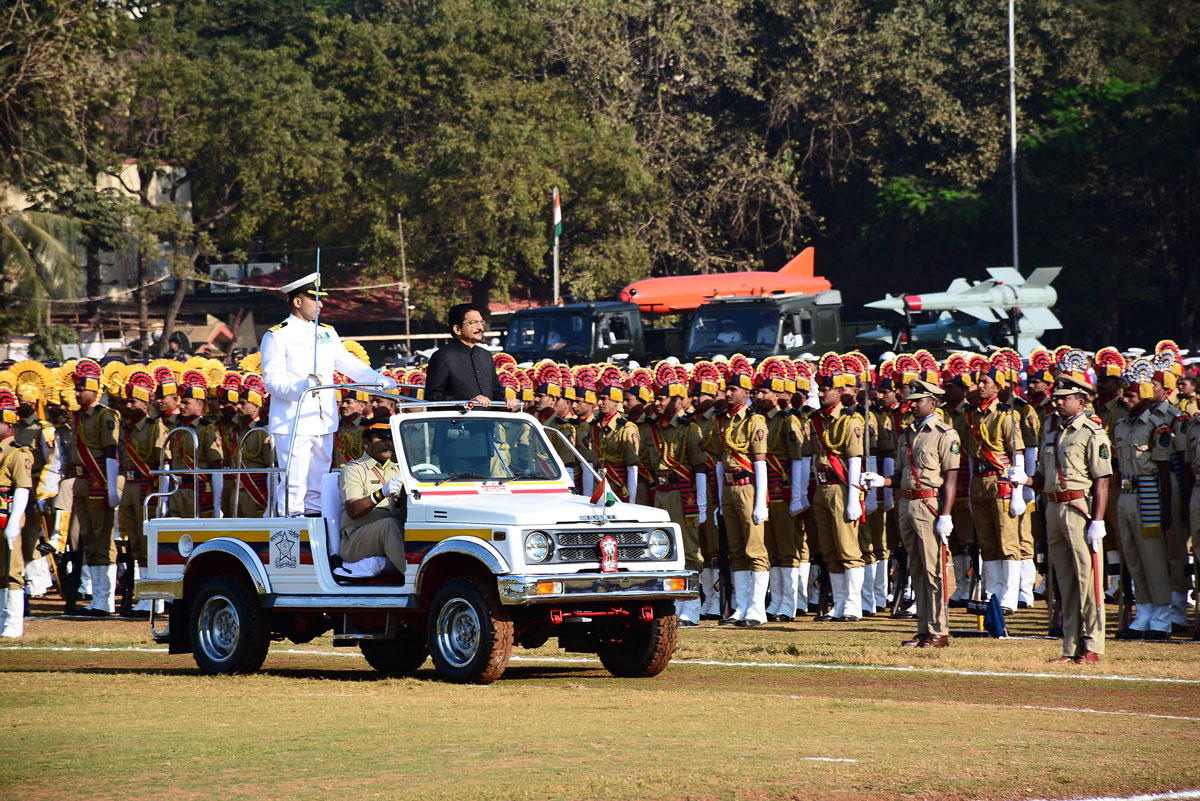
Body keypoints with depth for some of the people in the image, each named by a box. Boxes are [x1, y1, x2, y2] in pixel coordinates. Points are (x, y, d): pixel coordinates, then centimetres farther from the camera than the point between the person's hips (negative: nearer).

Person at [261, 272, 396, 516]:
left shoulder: (327, 333, 17)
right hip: (292, 425, -7)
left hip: (323, 424, 7)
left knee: (317, 488, 11)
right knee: (294, 486, -9)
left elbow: (348, 363, 20)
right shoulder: (277, 336, -4)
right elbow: (272, 381, -13)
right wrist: (302, 386, -30)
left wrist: (378, 380, 5)